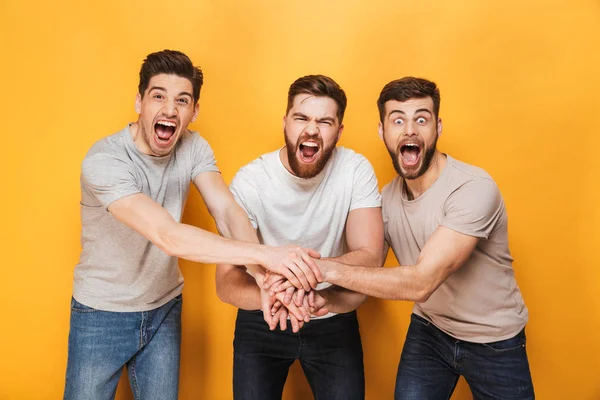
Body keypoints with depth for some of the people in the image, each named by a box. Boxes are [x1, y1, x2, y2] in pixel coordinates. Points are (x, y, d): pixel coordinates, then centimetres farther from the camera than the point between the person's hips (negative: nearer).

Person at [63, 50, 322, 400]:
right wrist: (265, 254, -44)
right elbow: (167, 236, -36)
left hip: (164, 309, 4)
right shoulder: (104, 161, -26)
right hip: (102, 316, -3)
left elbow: (228, 211, -22)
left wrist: (266, 277, -40)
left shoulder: (194, 148, -9)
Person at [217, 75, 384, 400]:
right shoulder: (249, 181, -19)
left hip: (333, 321, 1)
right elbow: (226, 282, -21)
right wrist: (267, 295, -44)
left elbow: (370, 258, -19)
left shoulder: (356, 170, -15)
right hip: (261, 321, 0)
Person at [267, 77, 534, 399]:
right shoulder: (387, 198, -9)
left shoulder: (474, 189, -28)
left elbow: (421, 282, -34)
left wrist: (327, 269, -37)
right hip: (429, 330, 4)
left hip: (494, 343, -3)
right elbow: (368, 273, -11)